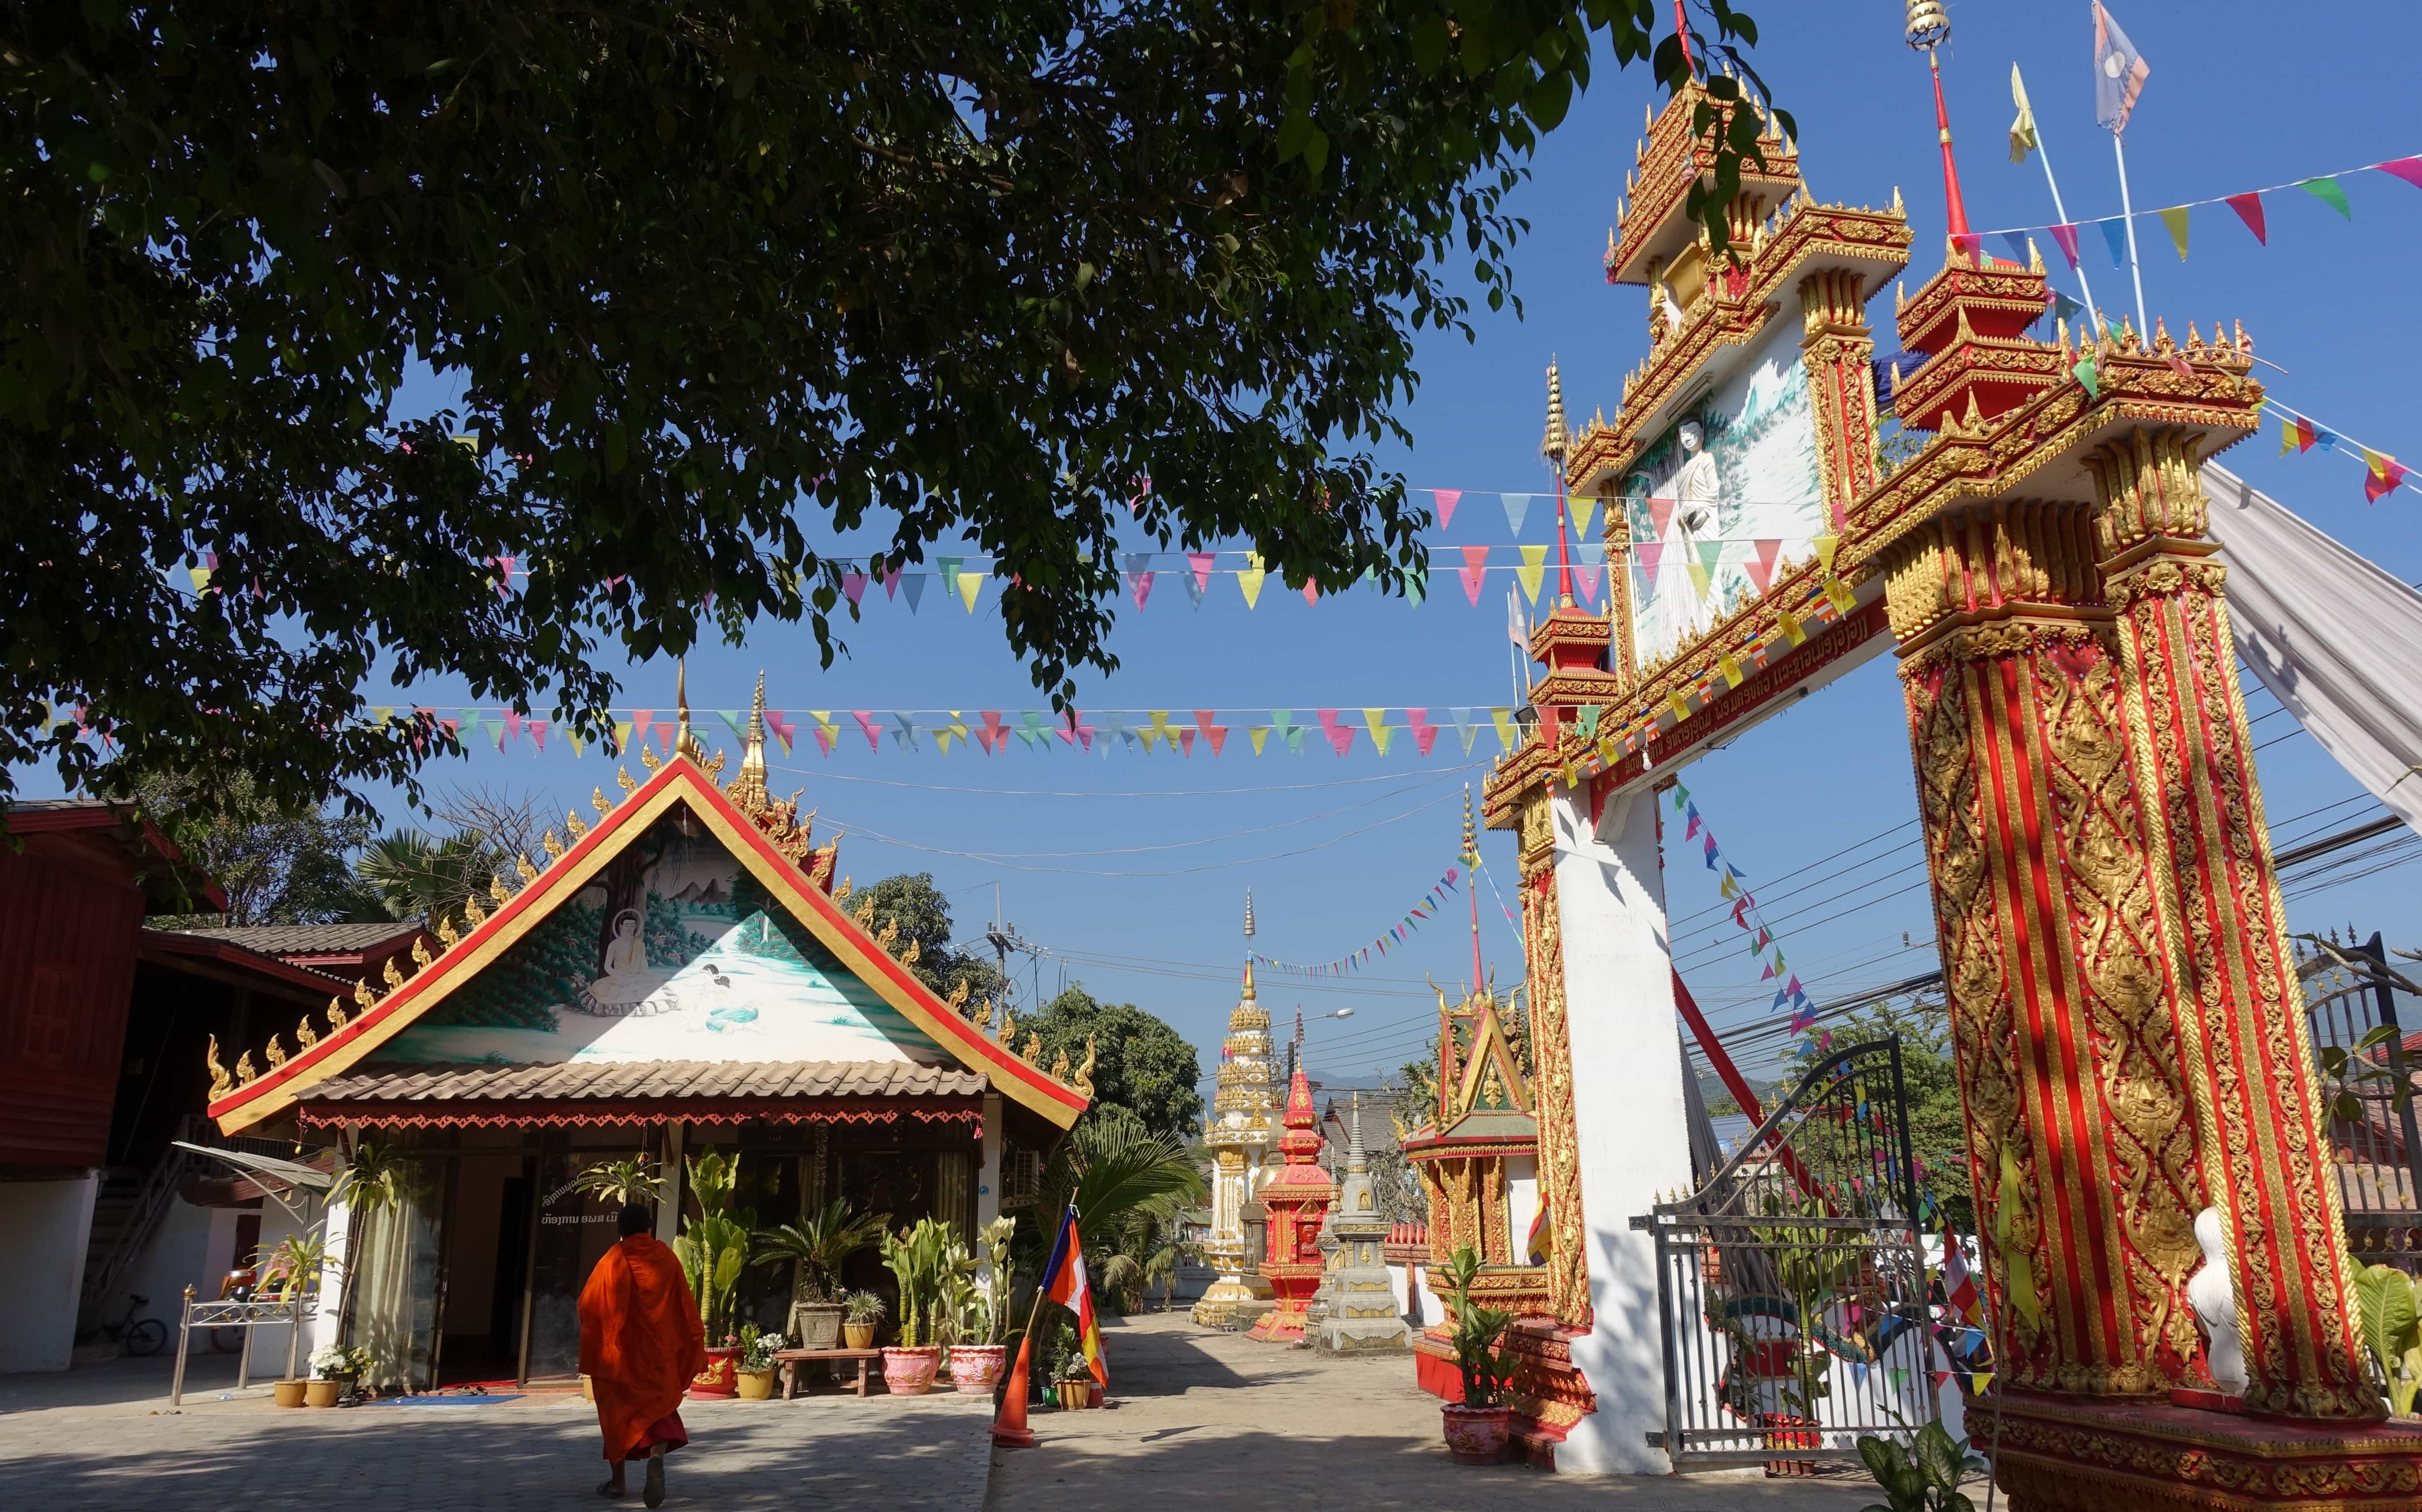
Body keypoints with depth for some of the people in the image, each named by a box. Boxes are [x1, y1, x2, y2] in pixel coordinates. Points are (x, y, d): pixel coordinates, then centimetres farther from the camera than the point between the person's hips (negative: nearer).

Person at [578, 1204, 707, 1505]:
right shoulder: (666, 1256, -1)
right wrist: (691, 1346, 9)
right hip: (658, 1350, 1)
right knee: (658, 1406, 8)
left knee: (618, 1410, 14)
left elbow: (588, 1303, -5)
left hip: (620, 1348, -1)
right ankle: (657, 1455, -21)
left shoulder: (614, 1260, -8)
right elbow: (684, 1303, 1)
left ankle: (618, 1480, 18)